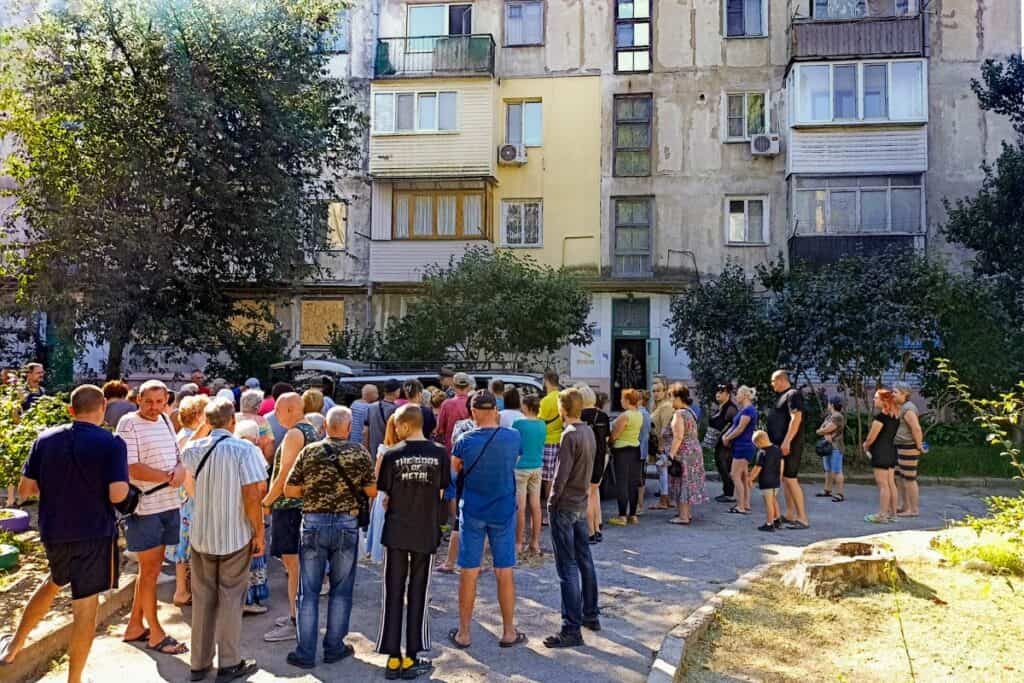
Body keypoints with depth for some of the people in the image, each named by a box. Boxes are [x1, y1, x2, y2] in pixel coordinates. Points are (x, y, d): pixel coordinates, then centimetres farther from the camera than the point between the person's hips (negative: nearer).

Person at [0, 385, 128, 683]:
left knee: (54, 582, 32)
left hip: (53, 532, 5)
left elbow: (25, 489, 1)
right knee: (86, 606, 6)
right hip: (94, 534, -5)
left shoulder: (45, 439, -1)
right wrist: (123, 481, 0)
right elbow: (117, 495, -21)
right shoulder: (112, 443, -14)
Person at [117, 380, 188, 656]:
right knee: (150, 570, 2)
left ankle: (134, 626, 29)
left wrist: (180, 470, -8)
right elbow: (131, 468, -19)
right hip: (144, 507, -7)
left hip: (169, 504, 7)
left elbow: (177, 456, 16)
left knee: (149, 568, 16)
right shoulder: (129, 424, -12)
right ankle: (156, 634, 14)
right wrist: (169, 476, -14)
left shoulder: (166, 421, 11)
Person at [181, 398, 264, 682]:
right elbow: (252, 495, -17)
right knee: (230, 599, 8)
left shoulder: (192, 450, -1)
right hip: (235, 535, -4)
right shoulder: (244, 450, -15)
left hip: (201, 534, 4)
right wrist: (259, 532, -8)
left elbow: (191, 490, 10)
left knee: (202, 599, 15)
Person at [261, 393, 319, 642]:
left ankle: (295, 623, 1)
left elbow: (285, 475, -21)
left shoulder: (294, 434, -17)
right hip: (305, 503, 10)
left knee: (293, 565, -5)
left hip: (289, 505, -10)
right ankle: (297, 614, 26)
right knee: (298, 563, 17)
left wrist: (266, 501, -11)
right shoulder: (311, 431, 13)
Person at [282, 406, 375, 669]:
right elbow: (372, 491, -2)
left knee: (309, 591, 8)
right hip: (347, 524, 0)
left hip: (313, 523, 0)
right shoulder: (360, 453, -5)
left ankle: (305, 653, 12)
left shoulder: (309, 451, -3)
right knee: (341, 590, 12)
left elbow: (290, 490, -2)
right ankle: (334, 647, 20)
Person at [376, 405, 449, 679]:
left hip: (396, 531, 0)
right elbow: (440, 495, 3)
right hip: (426, 533, 1)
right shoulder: (439, 454, -5)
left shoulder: (392, 455, -8)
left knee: (393, 594, 9)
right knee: (418, 595, 9)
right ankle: (411, 659, 13)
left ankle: (393, 658, 12)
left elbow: (384, 494, 0)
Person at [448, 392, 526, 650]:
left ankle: (463, 633, 17)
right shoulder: (513, 438, -8)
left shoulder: (465, 441, -11)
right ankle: (509, 632, 19)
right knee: (505, 572, 9)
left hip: (472, 512, -1)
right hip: (504, 512, 1)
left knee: (469, 572, 8)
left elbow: (456, 469, 4)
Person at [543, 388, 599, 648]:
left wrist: (552, 501, -8)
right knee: (584, 561, 18)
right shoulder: (589, 431, 6)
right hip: (582, 504, 9)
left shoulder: (570, 435, -19)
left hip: (564, 507, -8)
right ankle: (591, 615, 30)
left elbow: (561, 474, -20)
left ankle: (572, 629, 0)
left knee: (567, 567, -4)